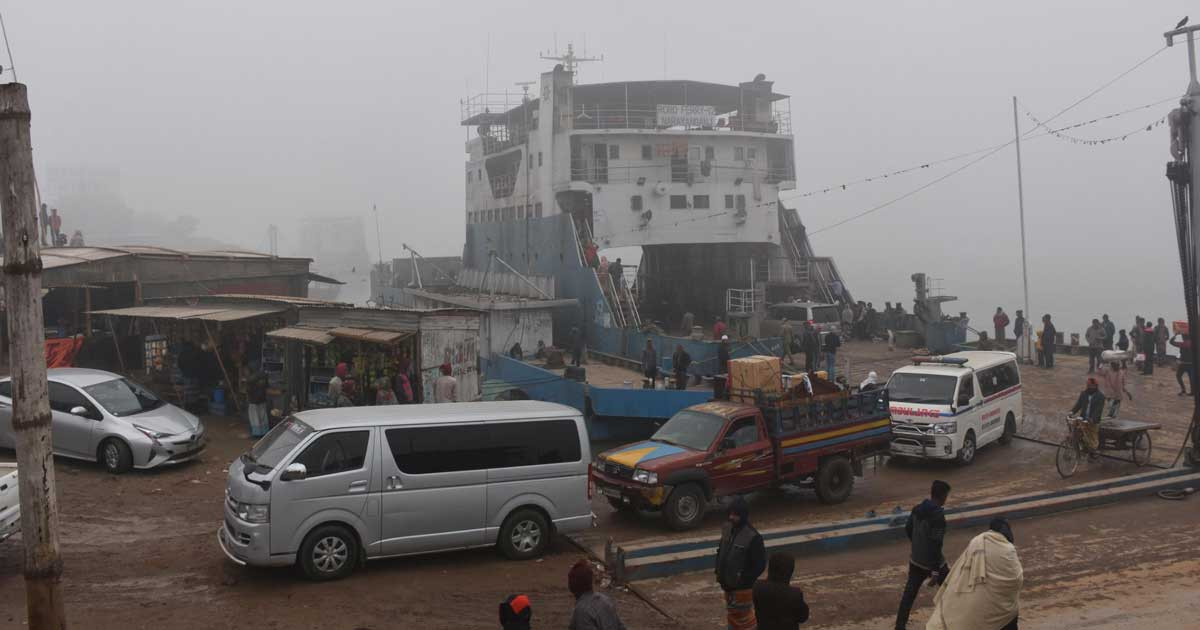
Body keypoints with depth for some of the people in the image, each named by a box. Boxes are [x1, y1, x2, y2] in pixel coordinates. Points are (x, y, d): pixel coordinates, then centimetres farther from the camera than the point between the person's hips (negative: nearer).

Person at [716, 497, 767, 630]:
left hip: (743, 587, -7)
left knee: (744, 615, 5)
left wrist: (743, 579, -18)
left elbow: (760, 565, -18)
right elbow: (721, 551, 13)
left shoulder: (752, 537, -23)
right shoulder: (727, 528, -2)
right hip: (727, 584, 7)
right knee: (731, 612, 22)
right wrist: (719, 573, 6)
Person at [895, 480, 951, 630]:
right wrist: (935, 570, -21)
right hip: (932, 563, -6)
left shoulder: (917, 509, 0)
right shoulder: (938, 516, -24)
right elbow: (935, 544, -25)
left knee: (909, 593, 11)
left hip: (915, 560, 7)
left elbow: (908, 529, 13)